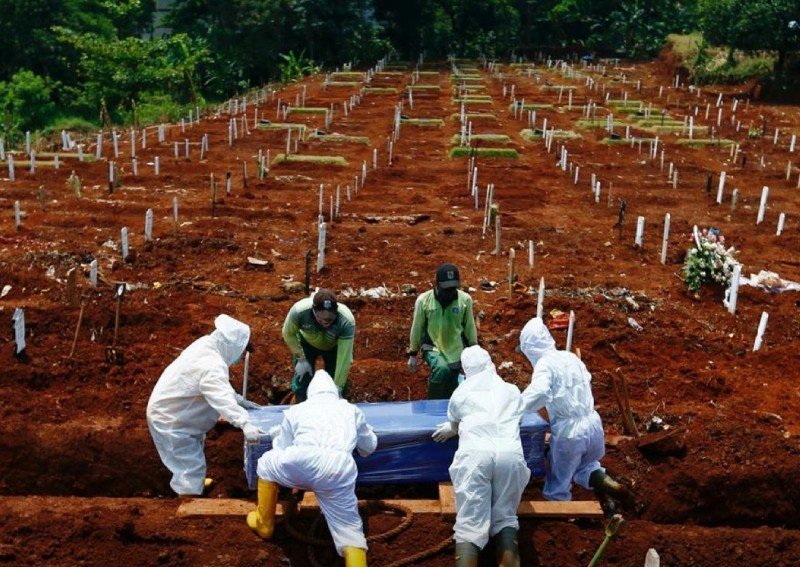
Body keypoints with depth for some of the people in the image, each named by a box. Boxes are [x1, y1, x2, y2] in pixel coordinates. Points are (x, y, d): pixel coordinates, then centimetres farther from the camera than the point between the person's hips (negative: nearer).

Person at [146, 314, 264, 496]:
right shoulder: (211, 365, -33)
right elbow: (222, 398, -47)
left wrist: (240, 400, 6)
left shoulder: (206, 346, -3)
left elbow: (221, 387, 11)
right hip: (170, 420, -11)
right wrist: (244, 423, -56)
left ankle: (195, 482, 54)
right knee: (193, 465, -7)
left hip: (170, 410, 11)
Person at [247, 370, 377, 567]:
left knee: (267, 465, 31)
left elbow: (282, 451, 35)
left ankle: (264, 524, 41)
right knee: (349, 531, 11)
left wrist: (277, 437, 56)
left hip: (302, 462, 0)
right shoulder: (351, 409, 32)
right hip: (339, 471, 1)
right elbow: (369, 448, 44)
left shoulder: (296, 409, 29)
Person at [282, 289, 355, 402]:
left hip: (334, 346, 0)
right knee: (301, 380, -2)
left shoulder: (347, 321, -40)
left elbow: (344, 357, -35)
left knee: (341, 387, -1)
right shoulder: (298, 311, -39)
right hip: (306, 343, 0)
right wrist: (301, 359, -16)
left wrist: (338, 386, -35)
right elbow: (289, 334, -17)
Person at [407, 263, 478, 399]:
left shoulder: (465, 299, -10)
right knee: (441, 369, -32)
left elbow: (469, 328, 3)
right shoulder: (423, 300, -13)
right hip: (432, 348, -2)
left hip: (456, 350, 2)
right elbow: (417, 328, -1)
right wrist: (412, 354, 6)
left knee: (452, 390, 8)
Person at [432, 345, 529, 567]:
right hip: (510, 454, 2)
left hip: (475, 455, -1)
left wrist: (449, 429, 61)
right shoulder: (512, 391, 28)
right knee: (505, 517, 13)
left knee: (470, 523, -4)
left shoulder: (461, 393, 23)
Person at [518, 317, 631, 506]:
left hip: (569, 432, -6)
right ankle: (605, 482, 8)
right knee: (583, 464, 32)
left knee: (557, 489, 13)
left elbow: (540, 392, -31)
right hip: (593, 424, 6)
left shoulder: (545, 364, -13)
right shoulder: (570, 357, 8)